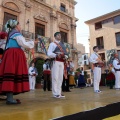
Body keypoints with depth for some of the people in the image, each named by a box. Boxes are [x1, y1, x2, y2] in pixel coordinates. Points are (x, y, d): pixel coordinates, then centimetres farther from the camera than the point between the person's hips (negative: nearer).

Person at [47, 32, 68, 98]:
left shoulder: (62, 45, 23)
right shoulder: (52, 44, 6)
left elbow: (66, 54, 19)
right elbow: (49, 53, -6)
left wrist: (65, 56, -4)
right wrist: (56, 55, -21)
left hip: (62, 62, 6)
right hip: (55, 61, -6)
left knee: (60, 77, 7)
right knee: (55, 77, -8)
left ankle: (59, 92, 14)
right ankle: (55, 93, -3)